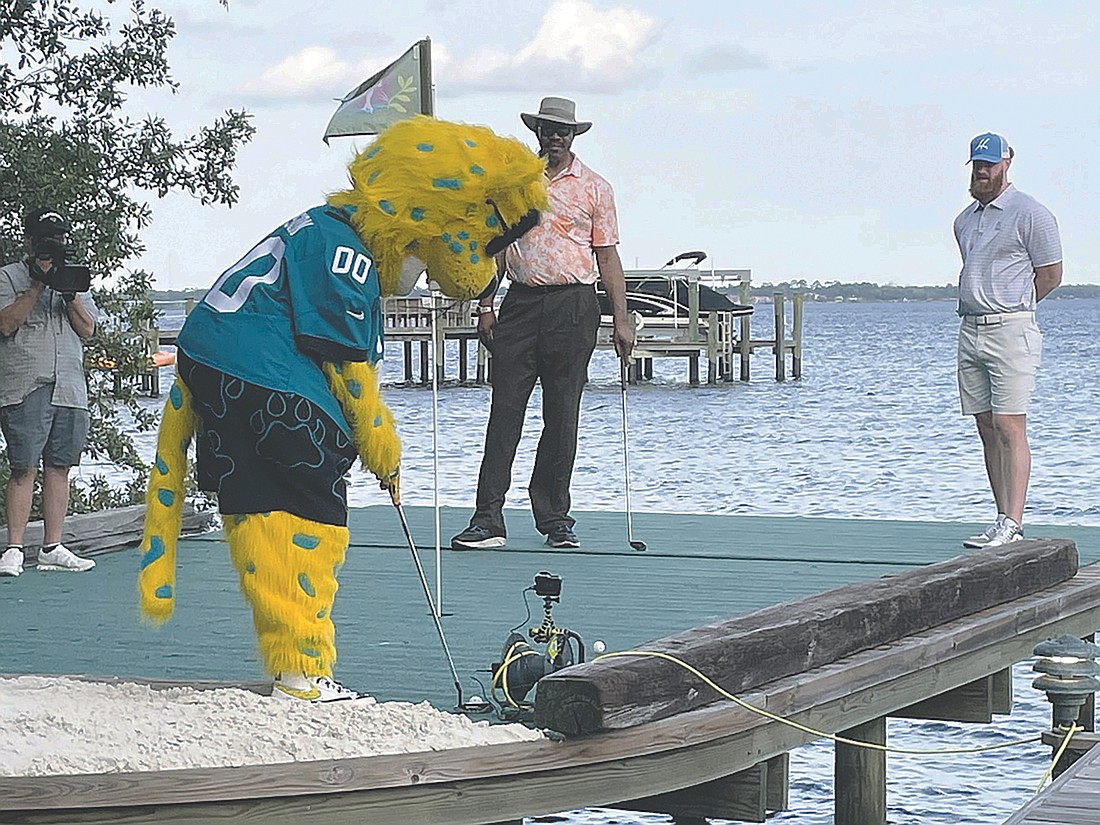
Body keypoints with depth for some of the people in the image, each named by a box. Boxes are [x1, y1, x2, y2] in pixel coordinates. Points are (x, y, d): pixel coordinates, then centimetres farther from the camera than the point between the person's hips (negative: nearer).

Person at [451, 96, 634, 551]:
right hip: (521, 303, 1)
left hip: (574, 305, -1)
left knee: (562, 415, 2)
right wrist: (484, 305, 6)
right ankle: (488, 519, -4)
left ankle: (555, 518, 10)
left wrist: (621, 319, -1)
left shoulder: (594, 188, 7)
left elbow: (607, 257, 6)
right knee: (505, 410, -4)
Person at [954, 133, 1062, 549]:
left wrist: (1011, 307, 1)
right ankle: (1004, 521, 10)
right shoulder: (965, 219, 18)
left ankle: (1011, 524, -14)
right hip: (970, 329, 8)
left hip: (1010, 328, -8)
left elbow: (1050, 274, -3)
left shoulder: (1029, 214, -5)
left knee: (1010, 427, -12)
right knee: (987, 429, 6)